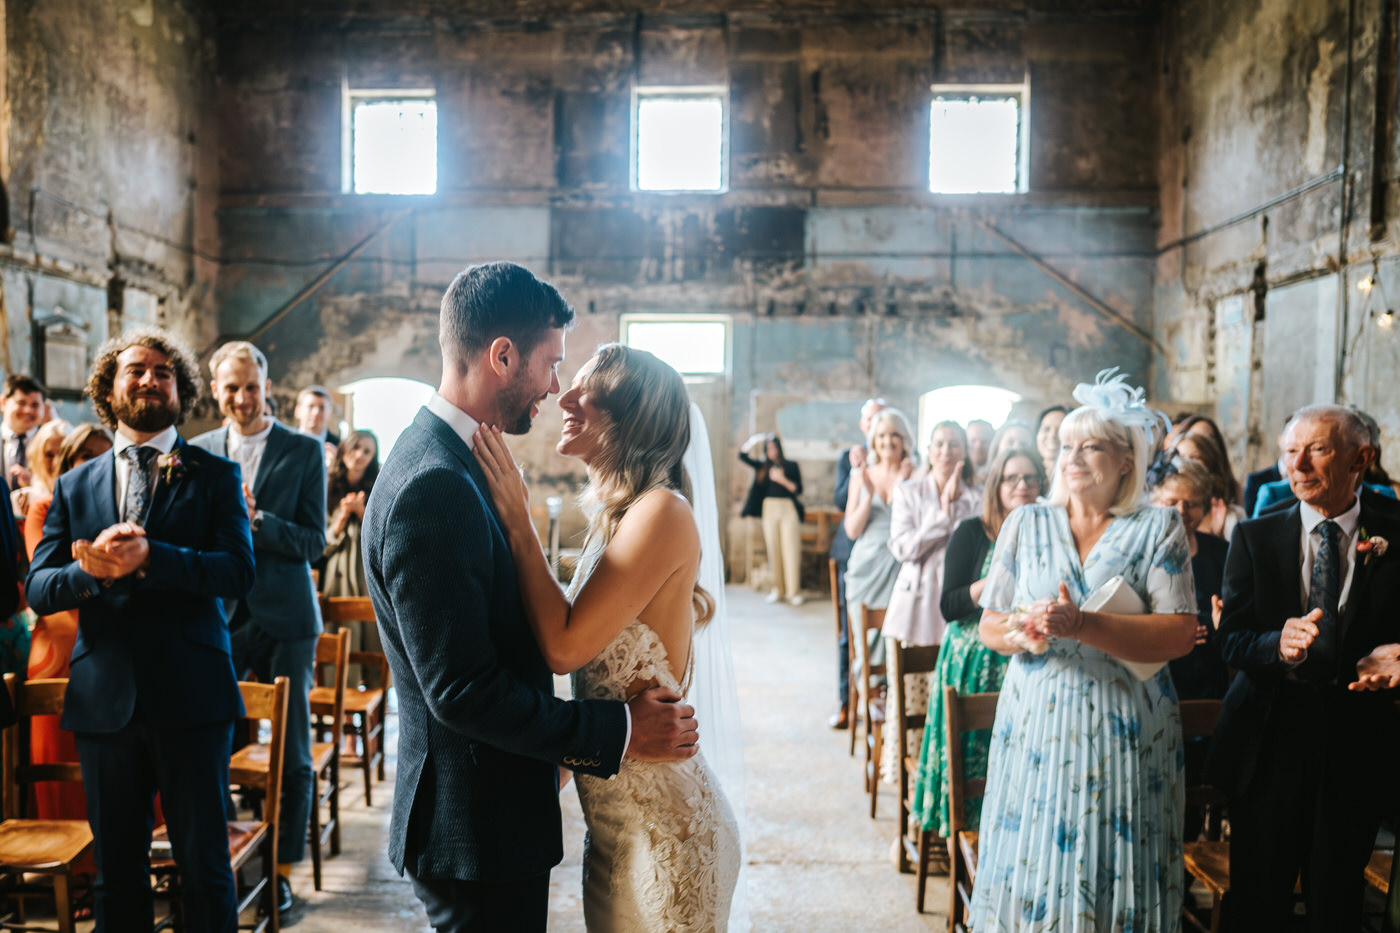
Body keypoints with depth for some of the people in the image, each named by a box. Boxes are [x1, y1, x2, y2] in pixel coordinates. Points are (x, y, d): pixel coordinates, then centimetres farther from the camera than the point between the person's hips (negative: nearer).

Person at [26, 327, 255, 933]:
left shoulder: (215, 476, 3)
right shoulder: (74, 486, 12)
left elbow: (239, 571, -10)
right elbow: (37, 588, 5)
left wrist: (149, 557, -23)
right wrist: (89, 571, -16)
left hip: (190, 695, -3)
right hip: (104, 698, 3)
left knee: (204, 862, 5)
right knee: (116, 866, 14)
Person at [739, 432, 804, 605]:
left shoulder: (791, 466, 3)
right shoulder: (762, 466, 9)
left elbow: (798, 489, -1)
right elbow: (742, 455, 4)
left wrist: (782, 480, -13)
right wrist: (757, 440, -3)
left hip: (788, 509, -3)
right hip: (769, 509, 3)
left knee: (791, 550, -6)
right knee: (773, 550, 3)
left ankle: (793, 591, -5)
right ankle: (777, 589, 10)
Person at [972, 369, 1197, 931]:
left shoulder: (1159, 530, 1)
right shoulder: (1025, 525, 8)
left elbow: (1179, 635, -10)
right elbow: (988, 627, 7)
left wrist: (1080, 626, -21)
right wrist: (1023, 633, -16)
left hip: (1124, 734, -2)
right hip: (1034, 727, 2)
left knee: (1113, 874, 4)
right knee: (1029, 864, 6)